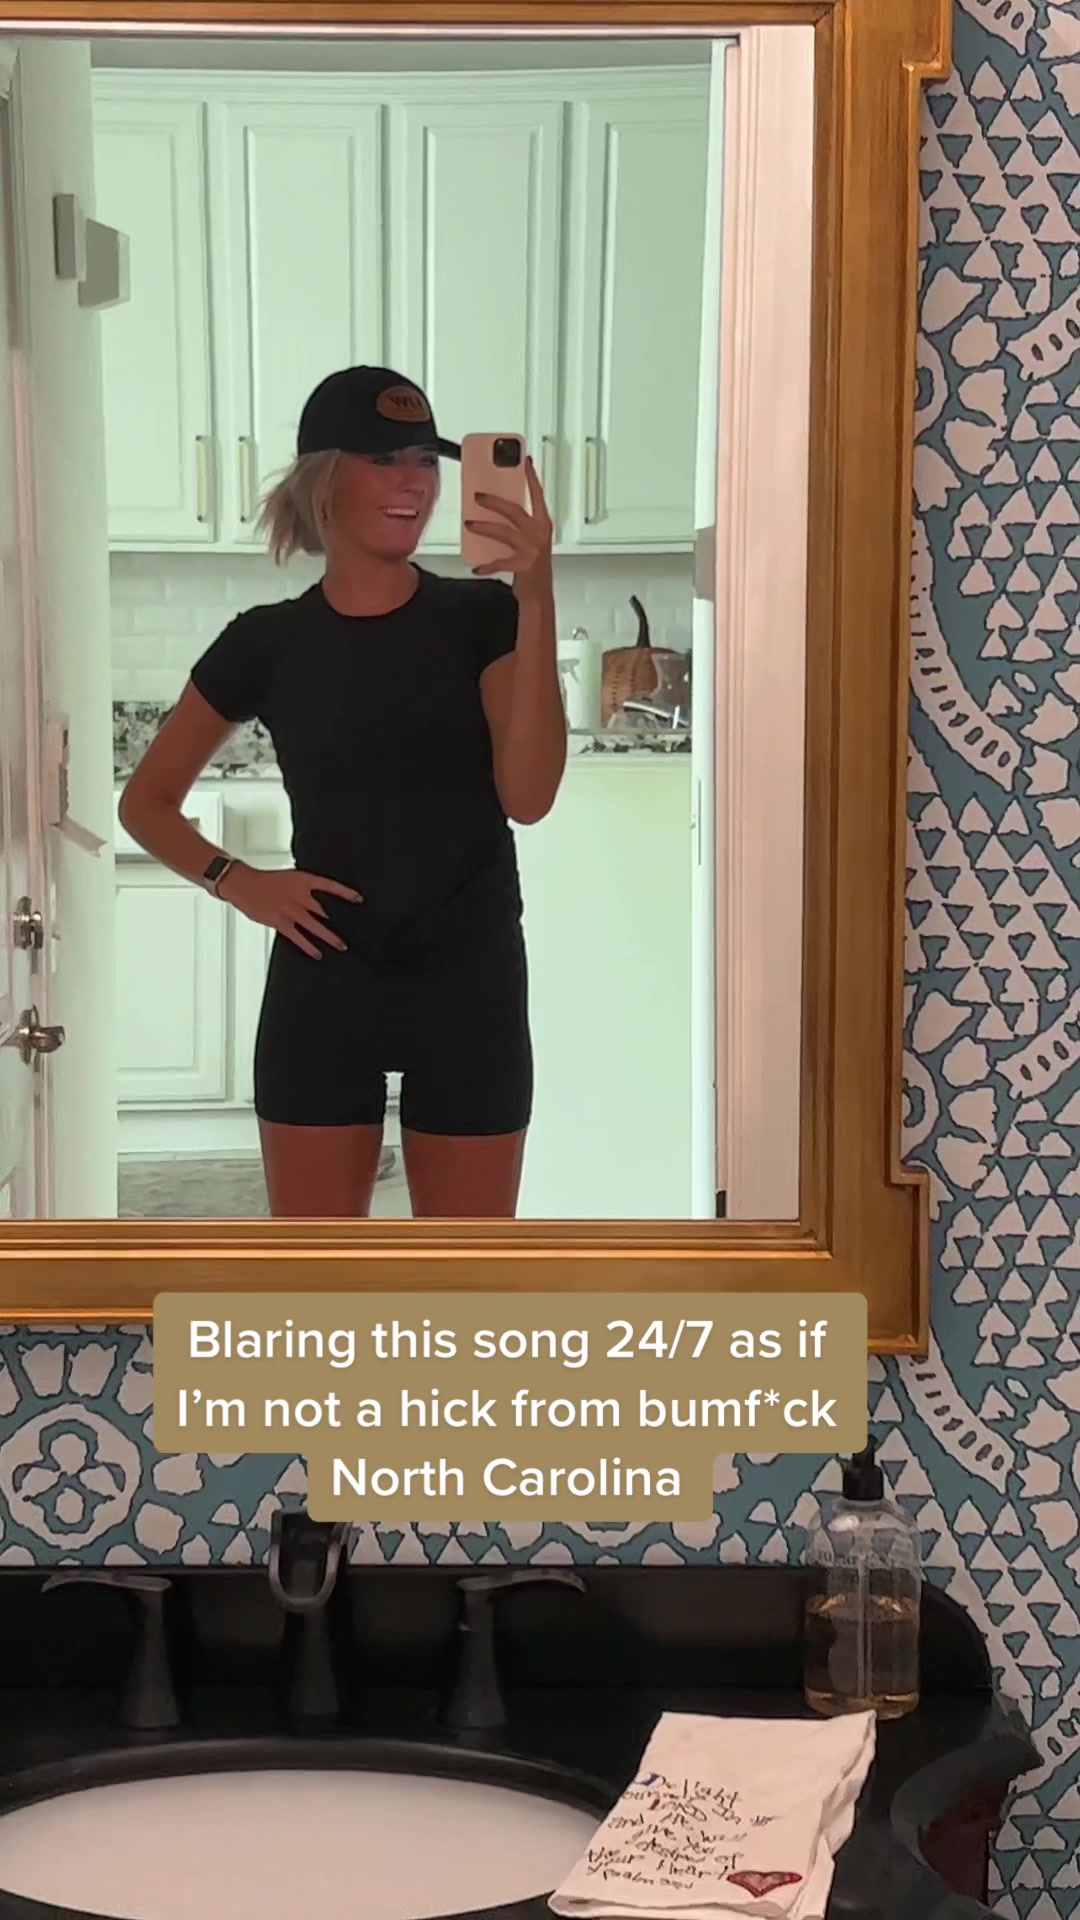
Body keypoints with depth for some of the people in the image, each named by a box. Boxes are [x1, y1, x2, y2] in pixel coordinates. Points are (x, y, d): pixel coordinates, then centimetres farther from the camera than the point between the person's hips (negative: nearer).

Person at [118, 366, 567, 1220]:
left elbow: (528, 793, -18)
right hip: (323, 991, 1)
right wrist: (237, 881, -7)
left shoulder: (480, 617, -2)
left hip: (468, 987, -1)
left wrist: (536, 600, -24)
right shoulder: (269, 643, 0)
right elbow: (147, 803, 11)